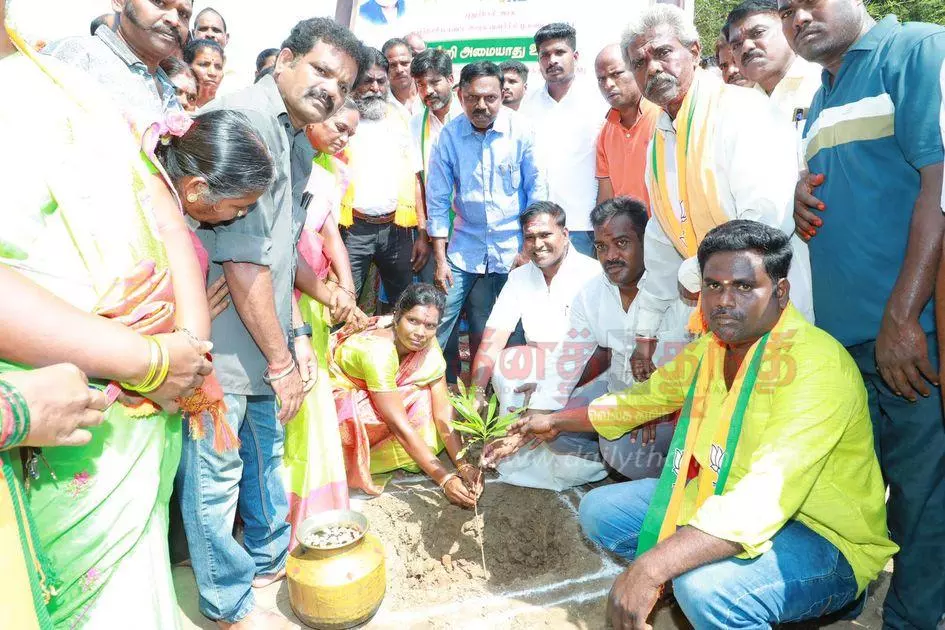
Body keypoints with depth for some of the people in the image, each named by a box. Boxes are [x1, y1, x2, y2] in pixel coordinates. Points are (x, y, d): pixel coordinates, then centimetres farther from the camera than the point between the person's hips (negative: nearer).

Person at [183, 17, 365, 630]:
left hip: (266, 339, 9)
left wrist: (298, 336, 12)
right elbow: (242, 258, -22)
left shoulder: (300, 145, 12)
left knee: (267, 452, 22)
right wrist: (280, 359, -15)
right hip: (221, 343, -9)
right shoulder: (243, 119, -18)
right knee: (216, 473, 8)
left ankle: (271, 558, 44)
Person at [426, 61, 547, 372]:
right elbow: (437, 200, -2)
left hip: (511, 249, 0)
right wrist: (440, 259, -4)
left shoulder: (521, 130, -8)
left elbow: (536, 189, -1)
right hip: (464, 246, 1)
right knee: (438, 320, -2)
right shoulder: (449, 135, -5)